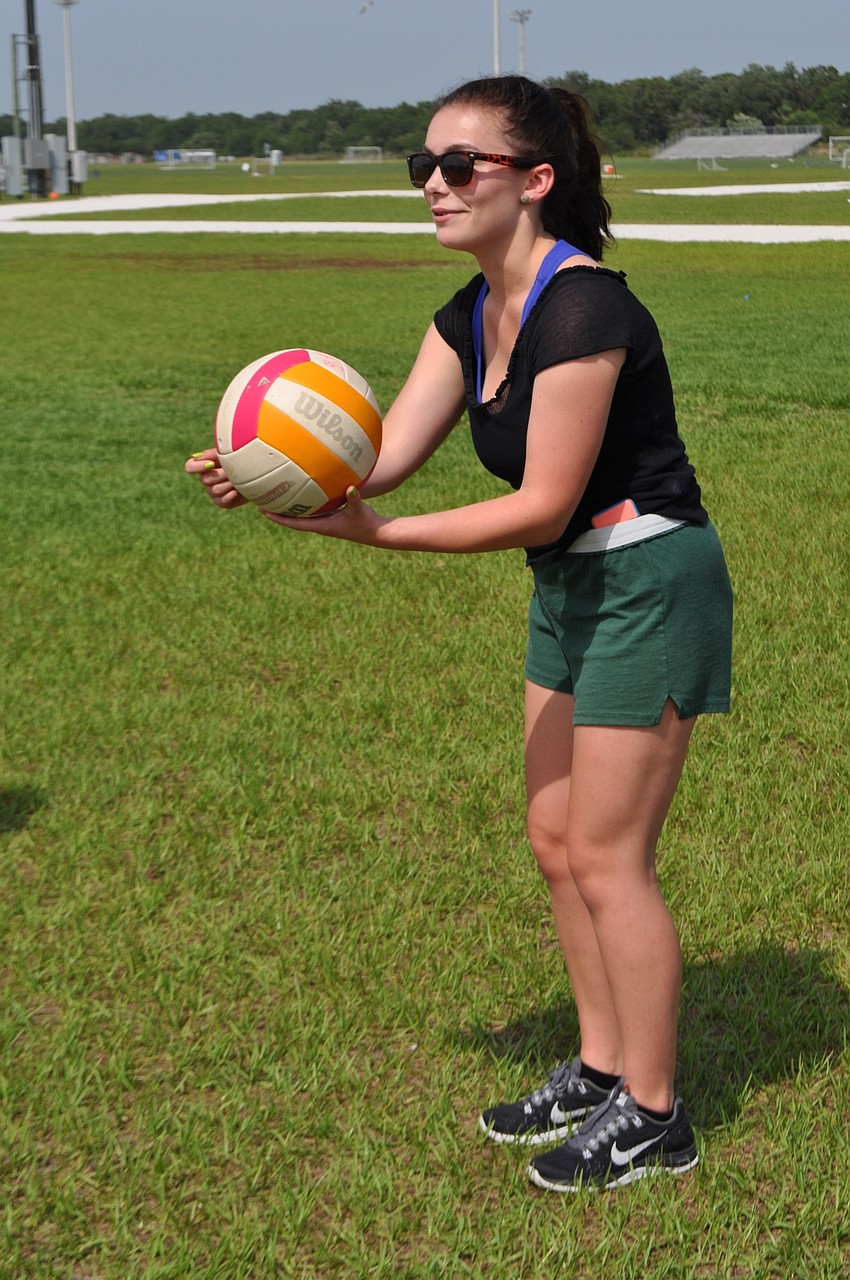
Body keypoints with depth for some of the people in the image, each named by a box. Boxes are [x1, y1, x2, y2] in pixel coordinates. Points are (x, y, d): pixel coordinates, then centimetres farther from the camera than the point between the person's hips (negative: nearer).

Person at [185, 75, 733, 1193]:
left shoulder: (582, 309, -24)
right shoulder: (472, 317, 4)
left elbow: (542, 506, -24)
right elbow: (386, 455, -2)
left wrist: (377, 535, -27)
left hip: (647, 584, -9)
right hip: (570, 587, 9)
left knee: (606, 857, -2)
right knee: (557, 840, 14)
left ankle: (652, 1116, 14)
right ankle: (602, 1069, 30)